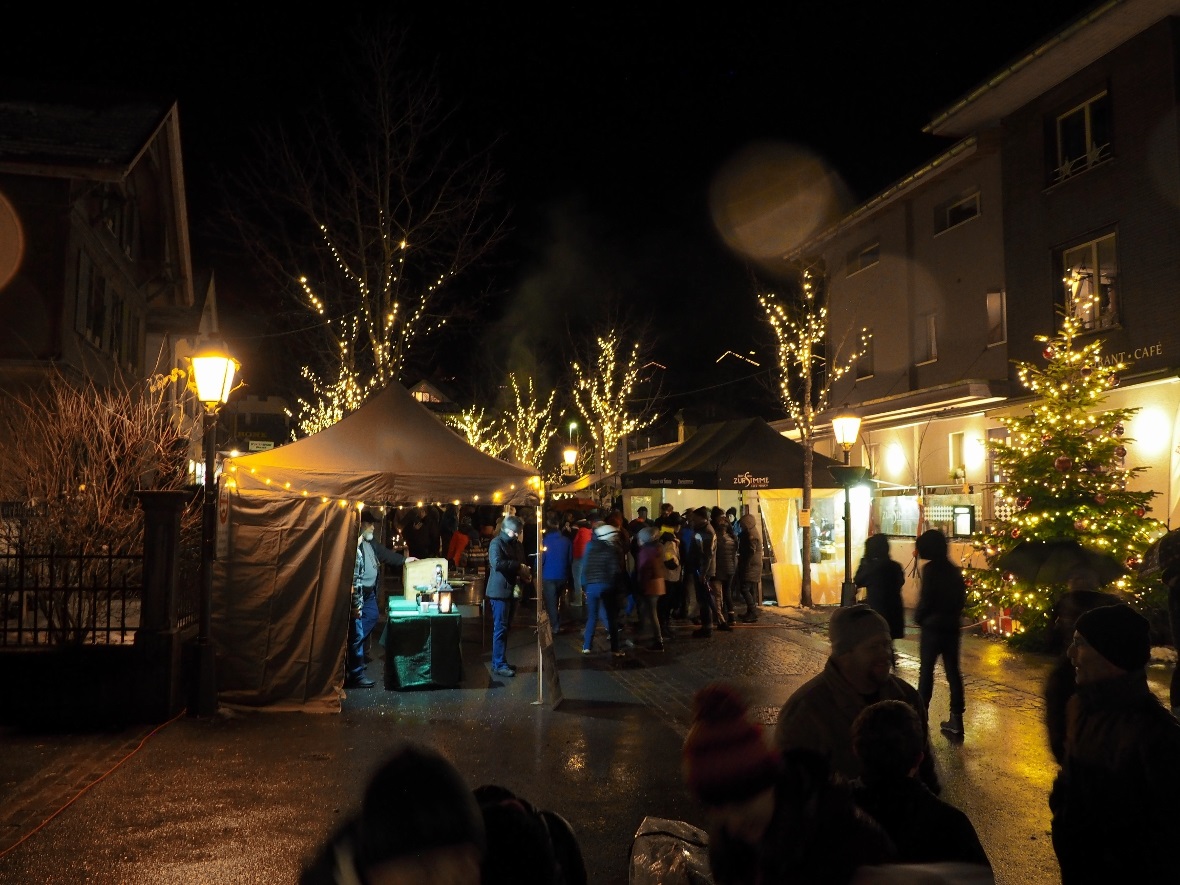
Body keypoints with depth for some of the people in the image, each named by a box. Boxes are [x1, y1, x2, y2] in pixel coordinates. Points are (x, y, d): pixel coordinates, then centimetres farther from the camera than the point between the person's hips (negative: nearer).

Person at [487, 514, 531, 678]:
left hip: (511, 590, 8)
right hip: (499, 591, -8)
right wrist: (518, 566, -24)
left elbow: (521, 565, 22)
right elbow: (497, 563, -26)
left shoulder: (518, 545, 16)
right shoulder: (496, 543, -9)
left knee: (505, 628, 13)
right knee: (500, 628, -7)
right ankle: (499, 665, -4)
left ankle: (498, 661, 20)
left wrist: (526, 575, 0)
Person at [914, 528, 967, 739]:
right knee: (953, 672, 8)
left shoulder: (930, 569, -13)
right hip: (952, 627, 6)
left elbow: (925, 599, -16)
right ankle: (956, 720, 10)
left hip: (933, 626, -6)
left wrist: (918, 618, -1)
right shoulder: (954, 570, 9)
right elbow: (961, 598, 12)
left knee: (926, 672, 1)